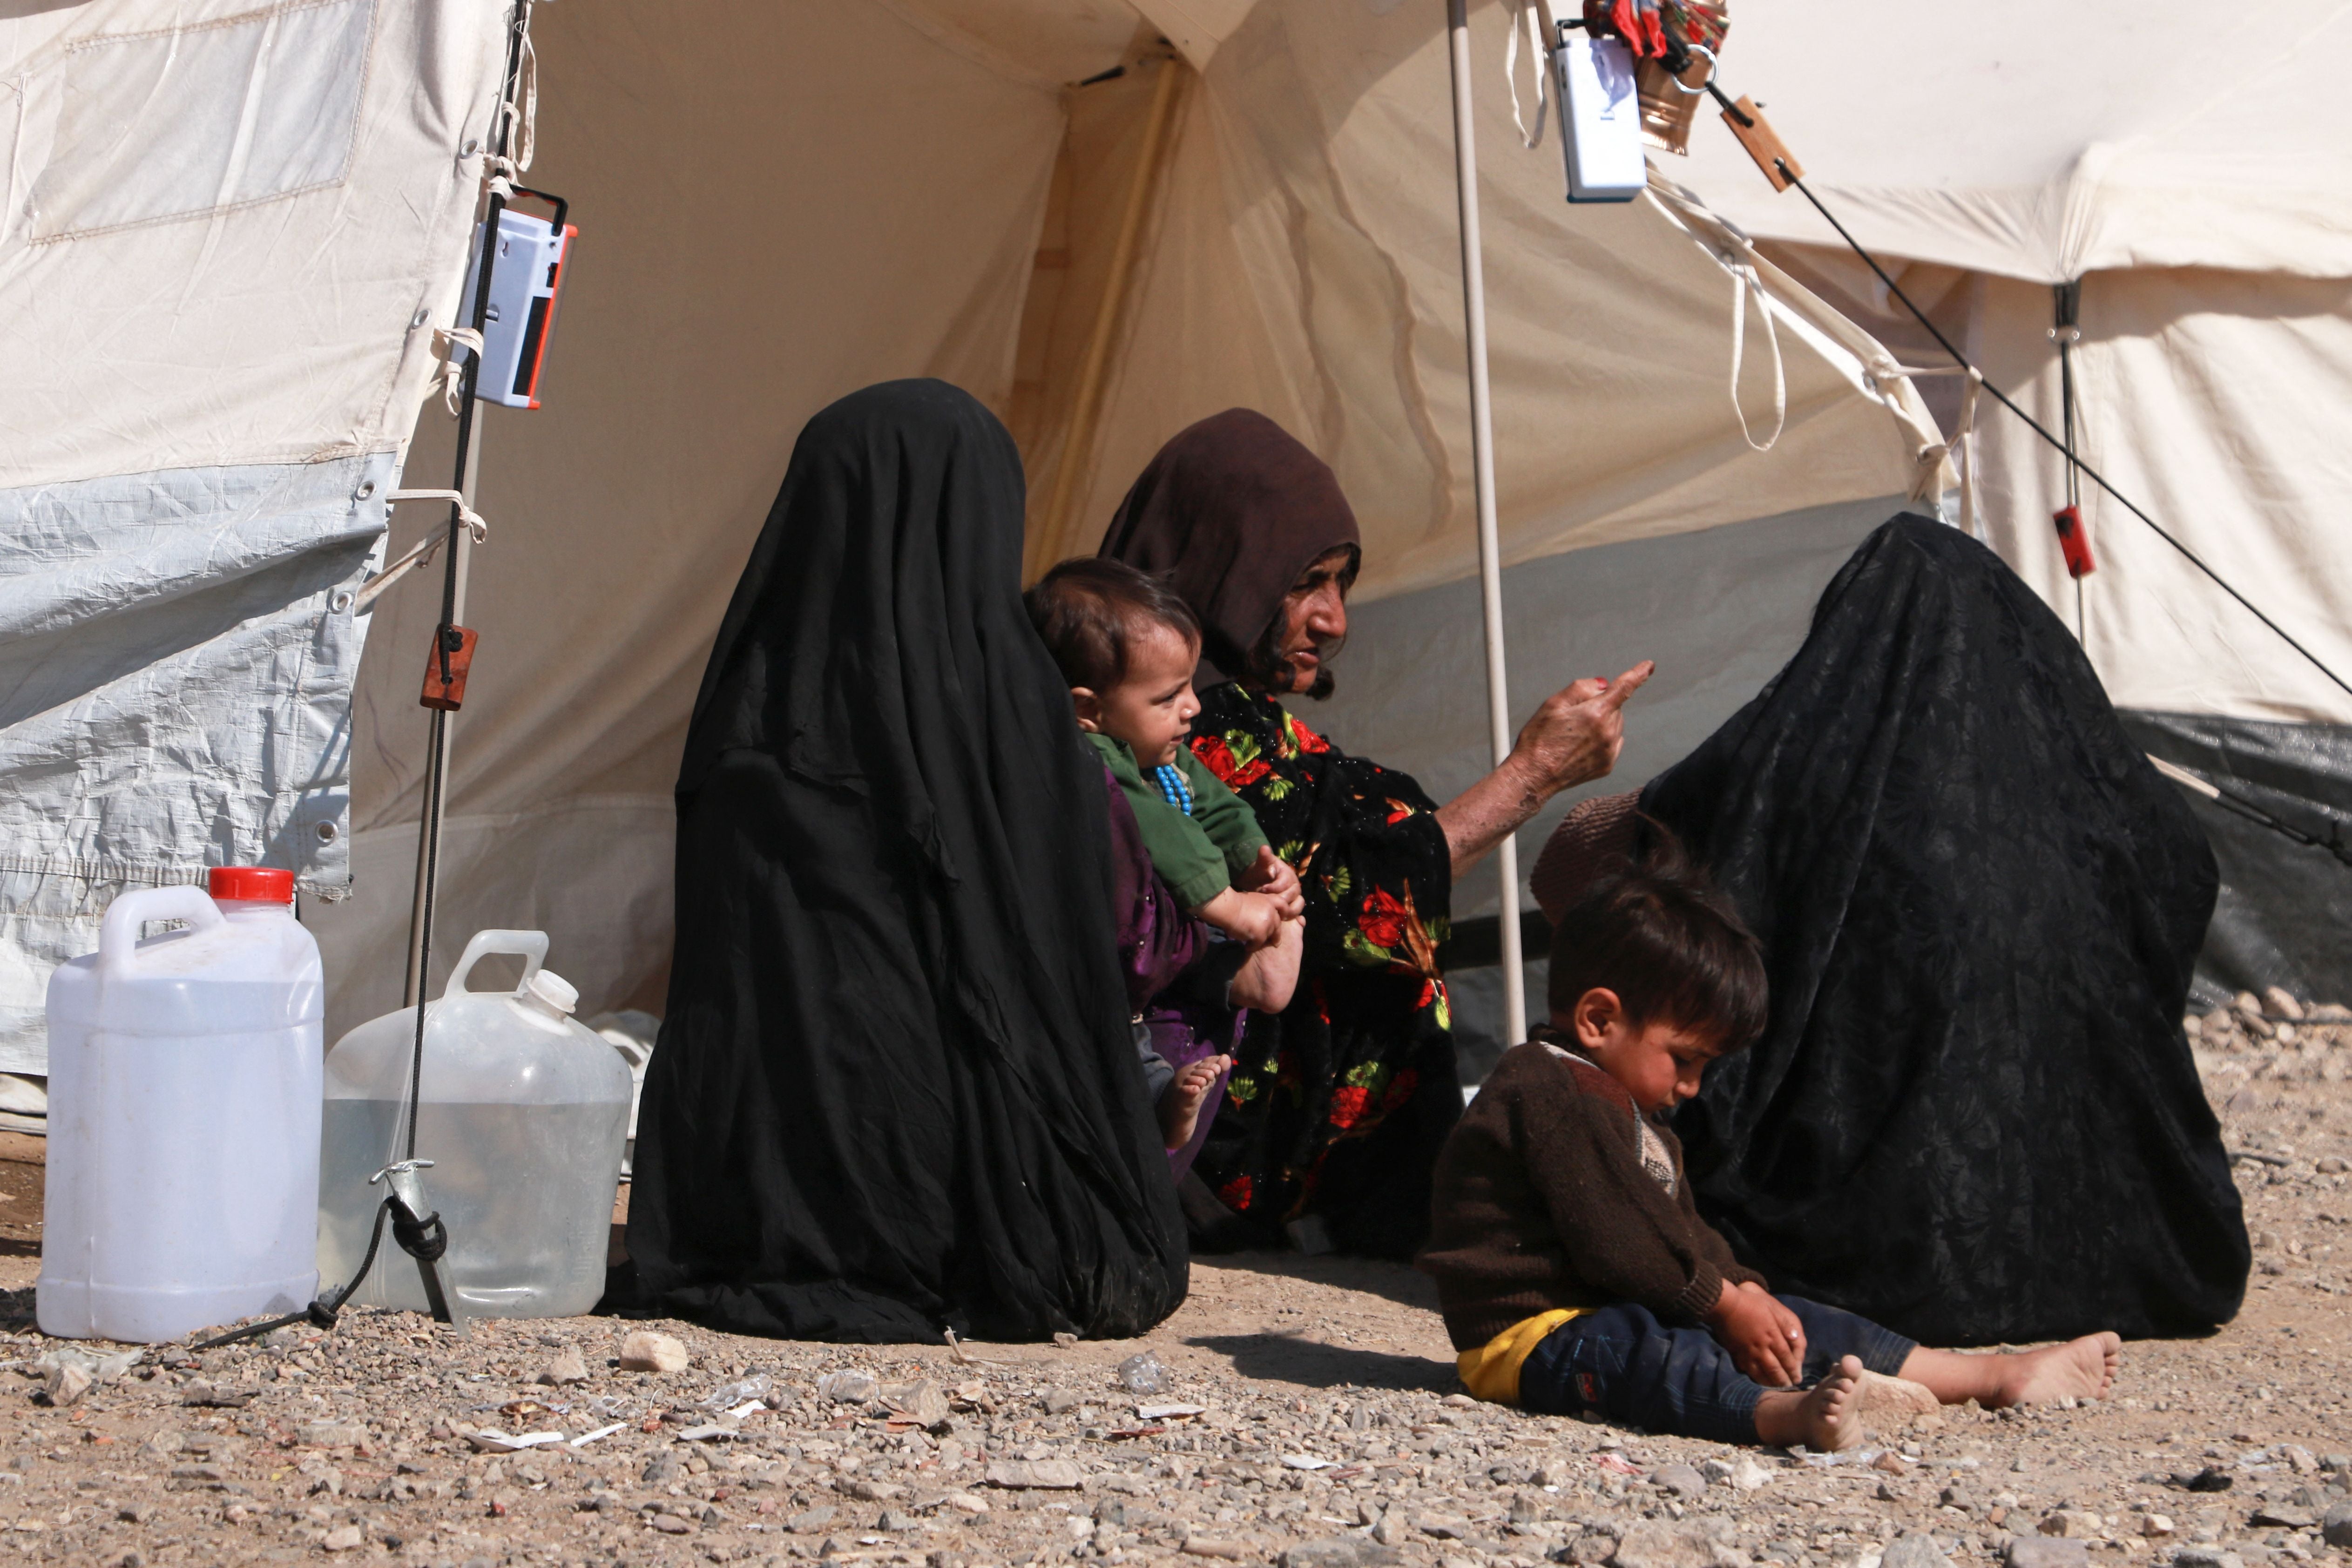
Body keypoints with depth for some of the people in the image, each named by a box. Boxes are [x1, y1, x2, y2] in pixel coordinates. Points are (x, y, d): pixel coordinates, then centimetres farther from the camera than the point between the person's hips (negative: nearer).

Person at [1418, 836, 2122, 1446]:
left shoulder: (1627, 1113, 22)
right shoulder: (1549, 1094, -17)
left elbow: (1682, 1230, 21)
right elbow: (1614, 1241, -22)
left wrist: (1749, 1292, 2)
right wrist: (1724, 1303, -13)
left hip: (1622, 1312, 11)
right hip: (1529, 1334, -11)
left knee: (1784, 1320, 6)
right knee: (1642, 1351, -40)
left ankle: (1996, 1375, 10)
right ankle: (1787, 1415, -69)